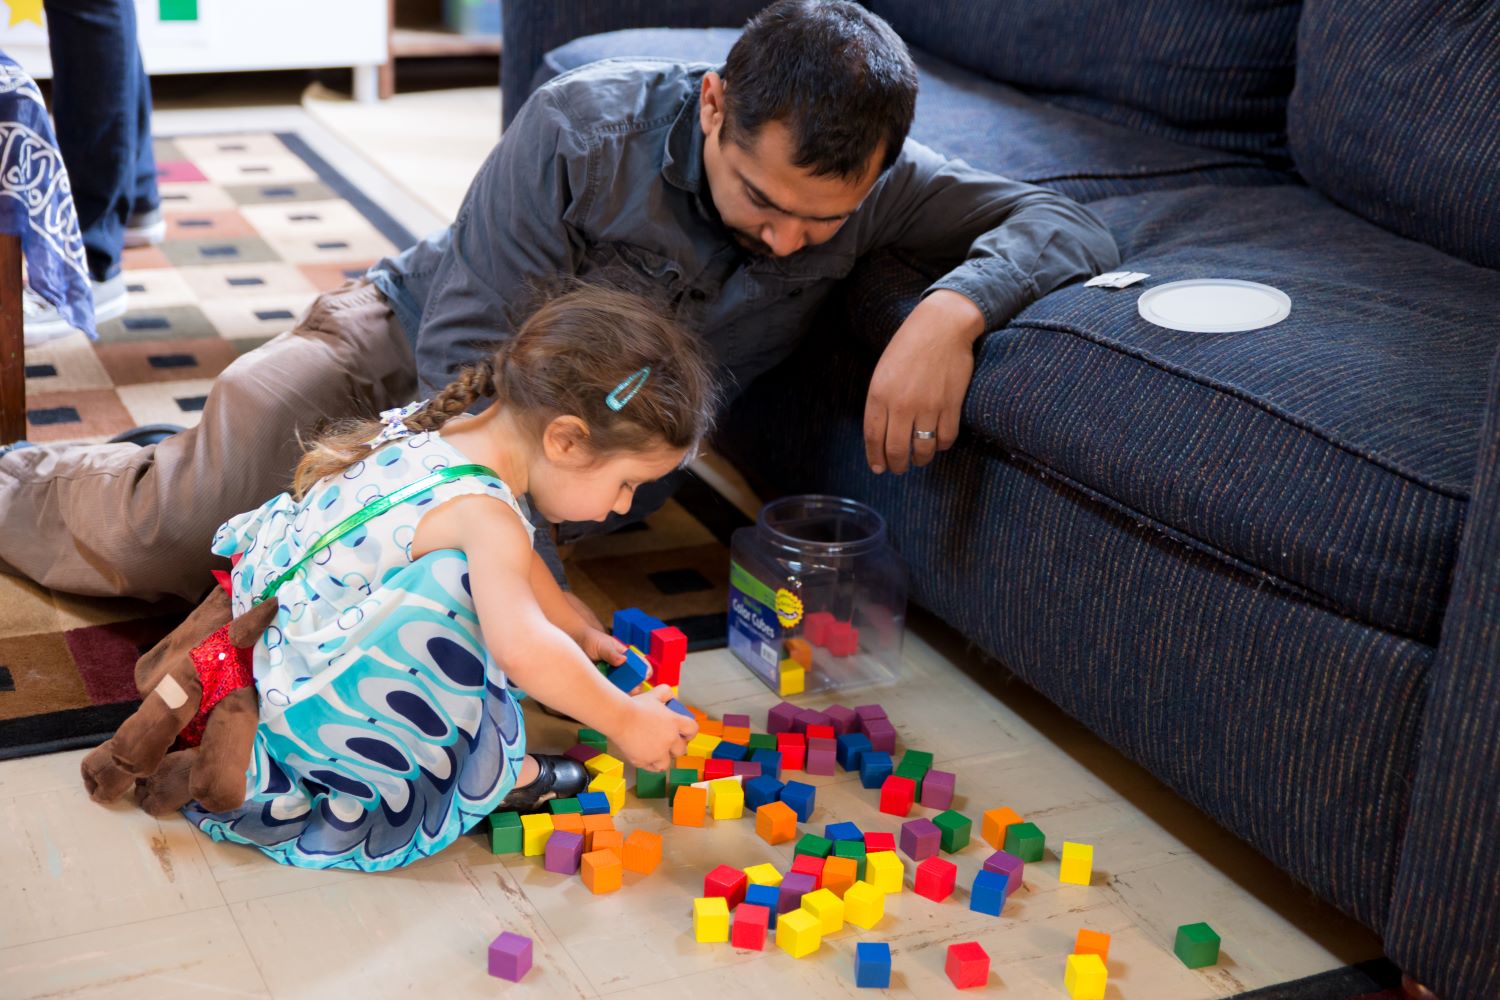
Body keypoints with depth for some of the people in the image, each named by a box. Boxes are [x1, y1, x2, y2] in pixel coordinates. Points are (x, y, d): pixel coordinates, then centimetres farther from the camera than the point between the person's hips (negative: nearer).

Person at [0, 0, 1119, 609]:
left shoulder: (871, 184, -21)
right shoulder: (580, 132, -32)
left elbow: (1071, 225, -22)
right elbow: (468, 365, -30)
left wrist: (954, 307, -44)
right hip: (411, 349, -3)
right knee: (144, 539, -12)